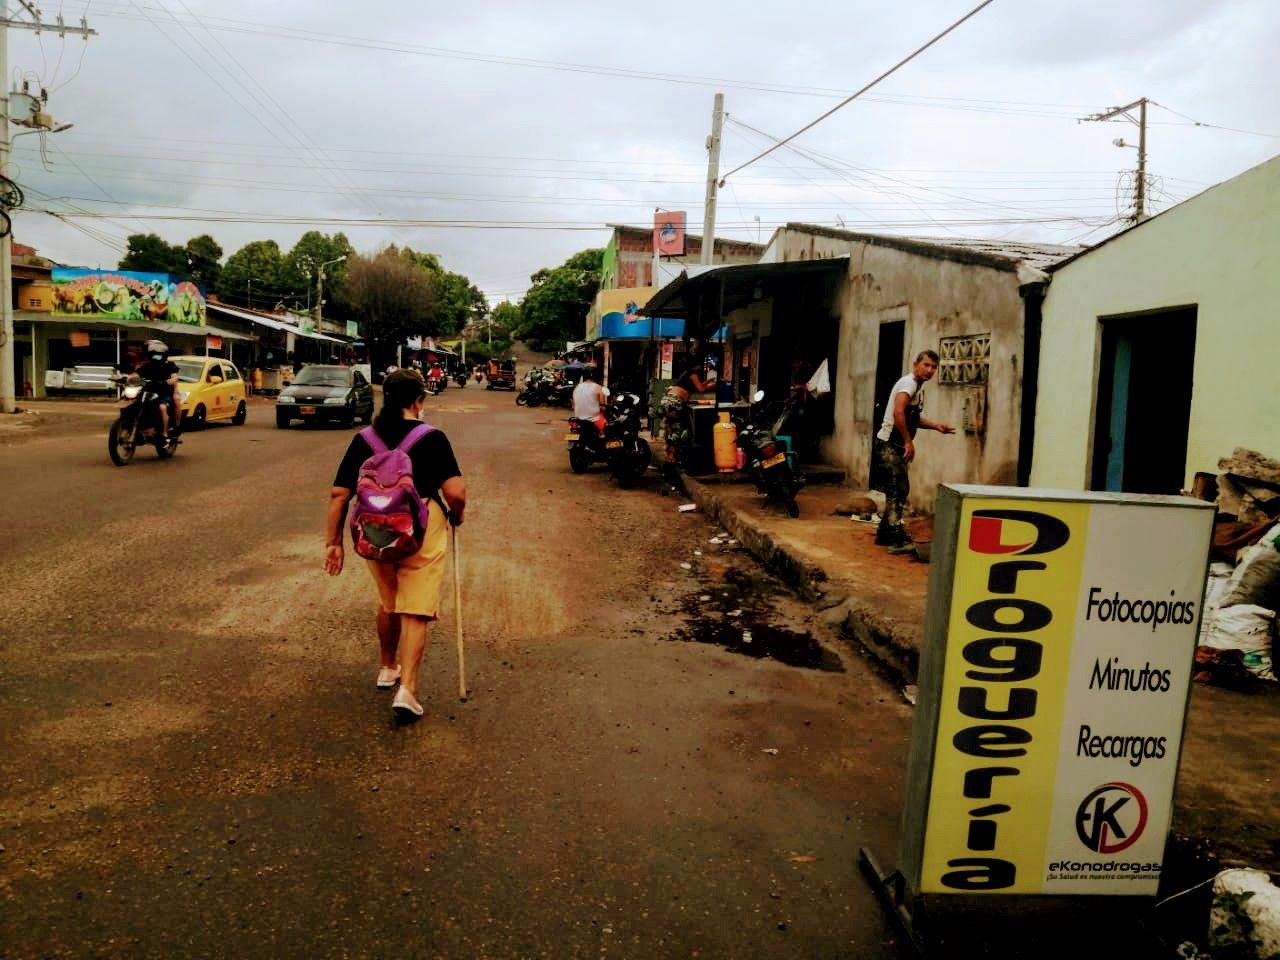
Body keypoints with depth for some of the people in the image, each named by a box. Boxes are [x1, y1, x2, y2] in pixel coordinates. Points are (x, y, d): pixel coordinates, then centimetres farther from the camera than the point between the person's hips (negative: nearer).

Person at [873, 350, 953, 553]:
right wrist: (909, 442, -27)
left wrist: (936, 426, 14)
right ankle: (897, 539, -11)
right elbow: (898, 413, -30)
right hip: (889, 445, -10)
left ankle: (885, 534, 22)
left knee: (899, 490, 14)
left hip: (897, 446, 10)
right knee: (897, 491, -11)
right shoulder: (909, 383, -14)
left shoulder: (919, 386, 17)